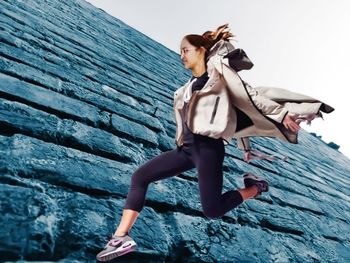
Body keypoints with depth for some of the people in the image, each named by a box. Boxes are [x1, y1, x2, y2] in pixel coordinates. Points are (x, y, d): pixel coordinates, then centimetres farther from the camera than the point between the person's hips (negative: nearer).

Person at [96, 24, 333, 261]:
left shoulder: (218, 69, 1)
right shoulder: (190, 86, 22)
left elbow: (249, 95, -1)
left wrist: (281, 114, -3)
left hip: (208, 146, -8)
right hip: (187, 148, 8)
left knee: (213, 210, -8)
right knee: (140, 177, 0)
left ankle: (254, 188, 18)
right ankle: (122, 237, 3)